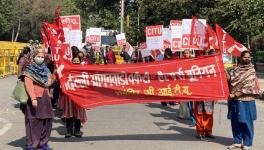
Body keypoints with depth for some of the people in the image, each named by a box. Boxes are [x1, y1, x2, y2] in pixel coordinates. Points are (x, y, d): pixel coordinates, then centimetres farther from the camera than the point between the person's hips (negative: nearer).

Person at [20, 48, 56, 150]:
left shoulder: (44, 69, 16)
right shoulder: (29, 70, -4)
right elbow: (28, 85, -15)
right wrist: (33, 98, -26)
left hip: (45, 99, 7)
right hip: (34, 99, -7)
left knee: (46, 122, 8)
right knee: (34, 122, -7)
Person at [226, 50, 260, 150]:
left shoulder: (251, 72, -4)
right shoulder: (236, 69, 9)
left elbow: (248, 87, -11)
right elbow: (230, 80, 5)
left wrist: (235, 94, -15)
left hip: (246, 101, -4)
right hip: (235, 101, 4)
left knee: (246, 123, 1)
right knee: (235, 122, 9)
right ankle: (237, 142, 21)